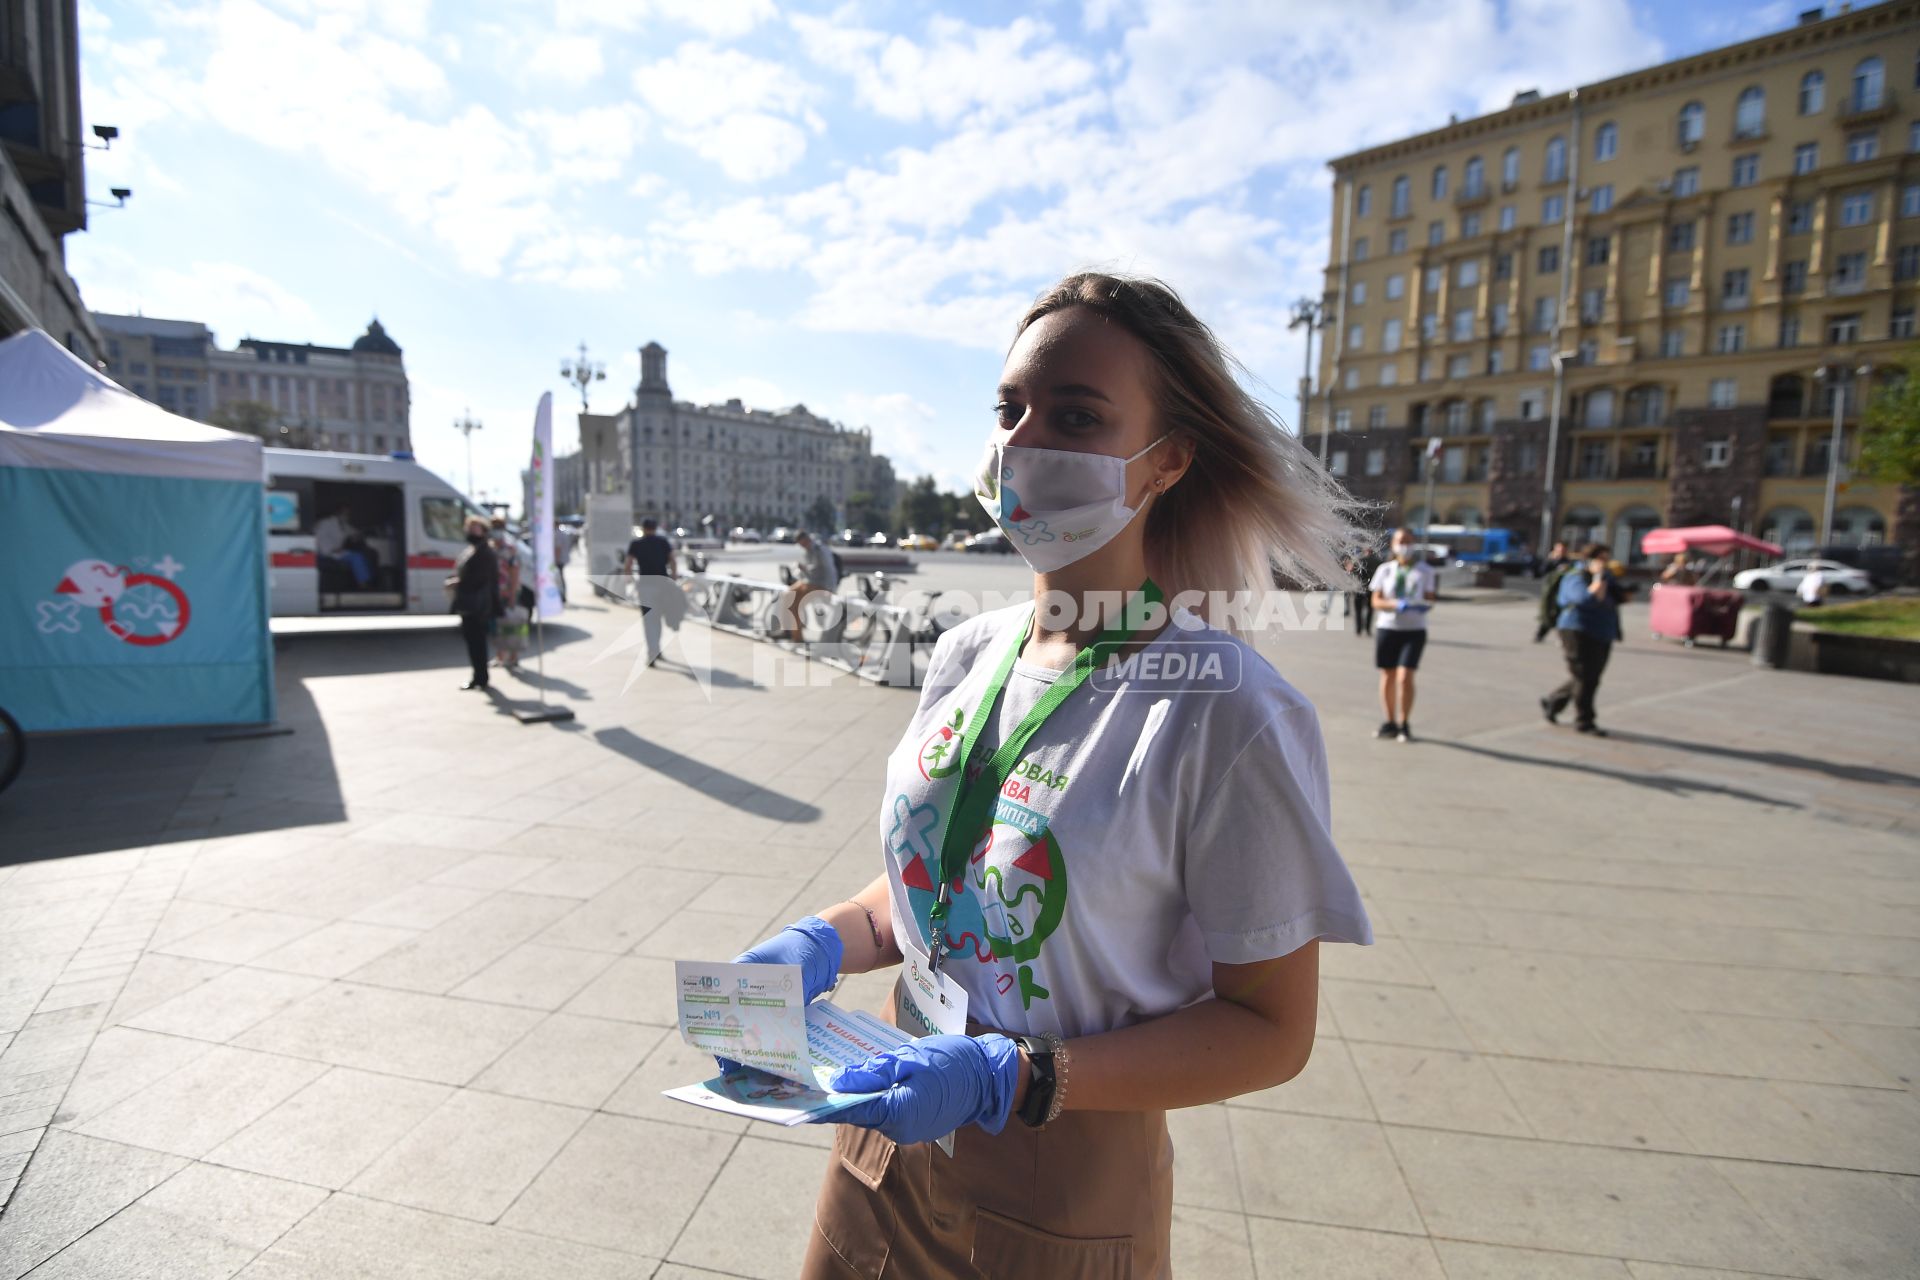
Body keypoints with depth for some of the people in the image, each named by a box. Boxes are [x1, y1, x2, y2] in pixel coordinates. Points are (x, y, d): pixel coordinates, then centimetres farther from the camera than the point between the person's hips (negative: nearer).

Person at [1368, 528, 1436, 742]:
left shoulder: (1425, 570, 3)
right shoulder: (1385, 569, 7)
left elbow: (1429, 599, 1)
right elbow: (1376, 601, 1)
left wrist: (1423, 604, -23)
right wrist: (1397, 605, -17)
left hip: (1414, 630, -2)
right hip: (1387, 628, 2)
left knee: (1405, 677, -11)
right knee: (1387, 677, 6)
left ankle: (1404, 724, 2)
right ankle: (1390, 722, 18)